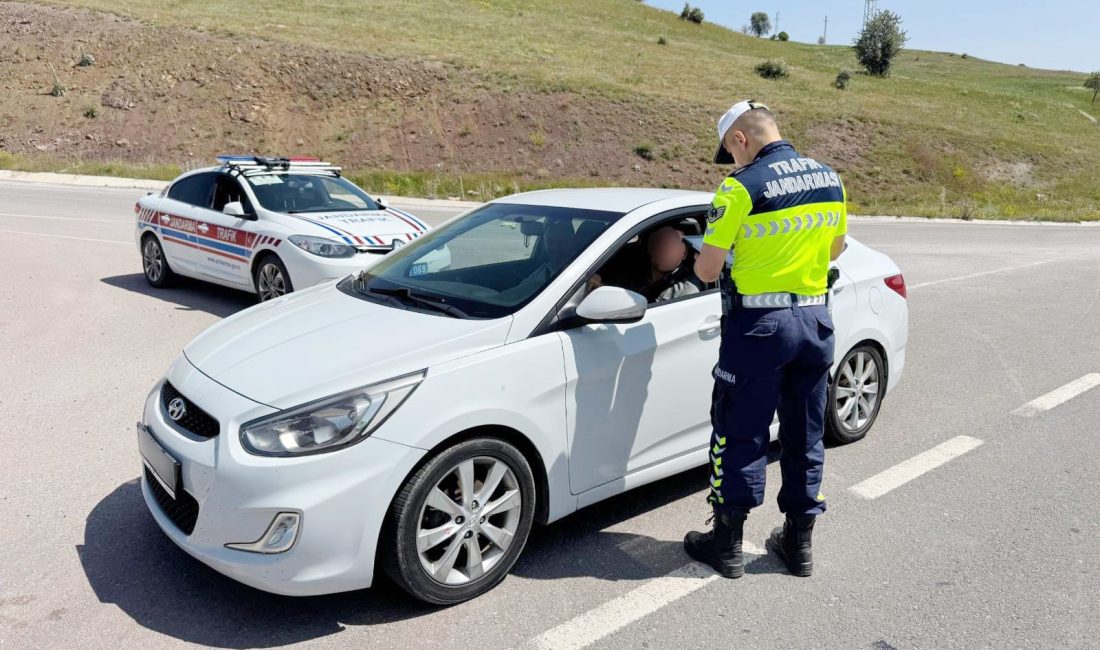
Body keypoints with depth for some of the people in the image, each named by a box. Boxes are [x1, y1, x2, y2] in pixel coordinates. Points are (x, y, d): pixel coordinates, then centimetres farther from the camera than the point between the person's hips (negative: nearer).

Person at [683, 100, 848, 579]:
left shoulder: (741, 188, -14)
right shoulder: (830, 179, 6)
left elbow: (708, 270, -13)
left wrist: (699, 261, 9)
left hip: (759, 324, -6)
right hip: (816, 321, 6)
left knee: (740, 433, 5)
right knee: (805, 435, 15)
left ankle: (727, 543, 15)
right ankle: (798, 542, 26)